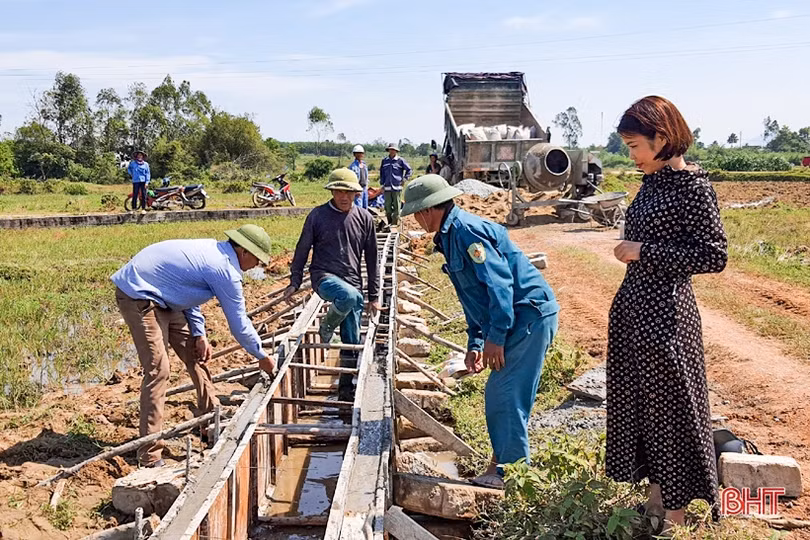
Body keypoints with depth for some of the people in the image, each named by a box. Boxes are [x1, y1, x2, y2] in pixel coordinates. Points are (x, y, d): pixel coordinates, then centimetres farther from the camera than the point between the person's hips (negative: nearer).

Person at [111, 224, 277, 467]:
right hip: (138, 296, -11)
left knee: (196, 353, 15)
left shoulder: (213, 251, 7)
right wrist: (262, 357, 2)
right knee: (158, 370, -14)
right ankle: (150, 456, -12)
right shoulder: (225, 270, -20)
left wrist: (199, 334, 6)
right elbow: (239, 324, -12)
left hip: (158, 298, 11)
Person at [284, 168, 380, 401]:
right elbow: (302, 249, 8)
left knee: (352, 343, 3)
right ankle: (327, 326, -7)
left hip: (353, 283, 3)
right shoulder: (318, 216, 0)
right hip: (324, 277, -3)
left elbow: (371, 259, 10)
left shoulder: (364, 219, 6)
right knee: (350, 296, -37)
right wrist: (295, 282, 5)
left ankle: (346, 389, 18)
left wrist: (374, 295, 10)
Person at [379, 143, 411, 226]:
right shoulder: (384, 161, 10)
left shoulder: (400, 160, 1)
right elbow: (381, 172, 23)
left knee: (396, 205, -3)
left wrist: (404, 179, 3)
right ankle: (389, 222, 11)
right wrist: (382, 182, 17)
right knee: (387, 206, 3)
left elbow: (408, 170, 9)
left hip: (397, 186, -3)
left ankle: (395, 222, 1)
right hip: (387, 187, 3)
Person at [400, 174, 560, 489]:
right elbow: (473, 298, 22)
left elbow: (499, 283, -23)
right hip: (519, 320, 11)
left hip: (530, 315, -11)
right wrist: (475, 344, 17)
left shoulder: (466, 232, -16)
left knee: (506, 395, -8)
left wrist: (495, 337, -22)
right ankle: (502, 465, 24)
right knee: (499, 394, 14)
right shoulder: (448, 238, 17)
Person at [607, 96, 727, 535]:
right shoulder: (652, 181, 9)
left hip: (665, 316, -9)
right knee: (637, 404, 15)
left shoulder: (693, 186, -14)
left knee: (669, 409, 4)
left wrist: (643, 251, -17)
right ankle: (654, 499, 31)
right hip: (633, 309, 9)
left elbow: (713, 256, -18)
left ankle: (675, 516, 19)